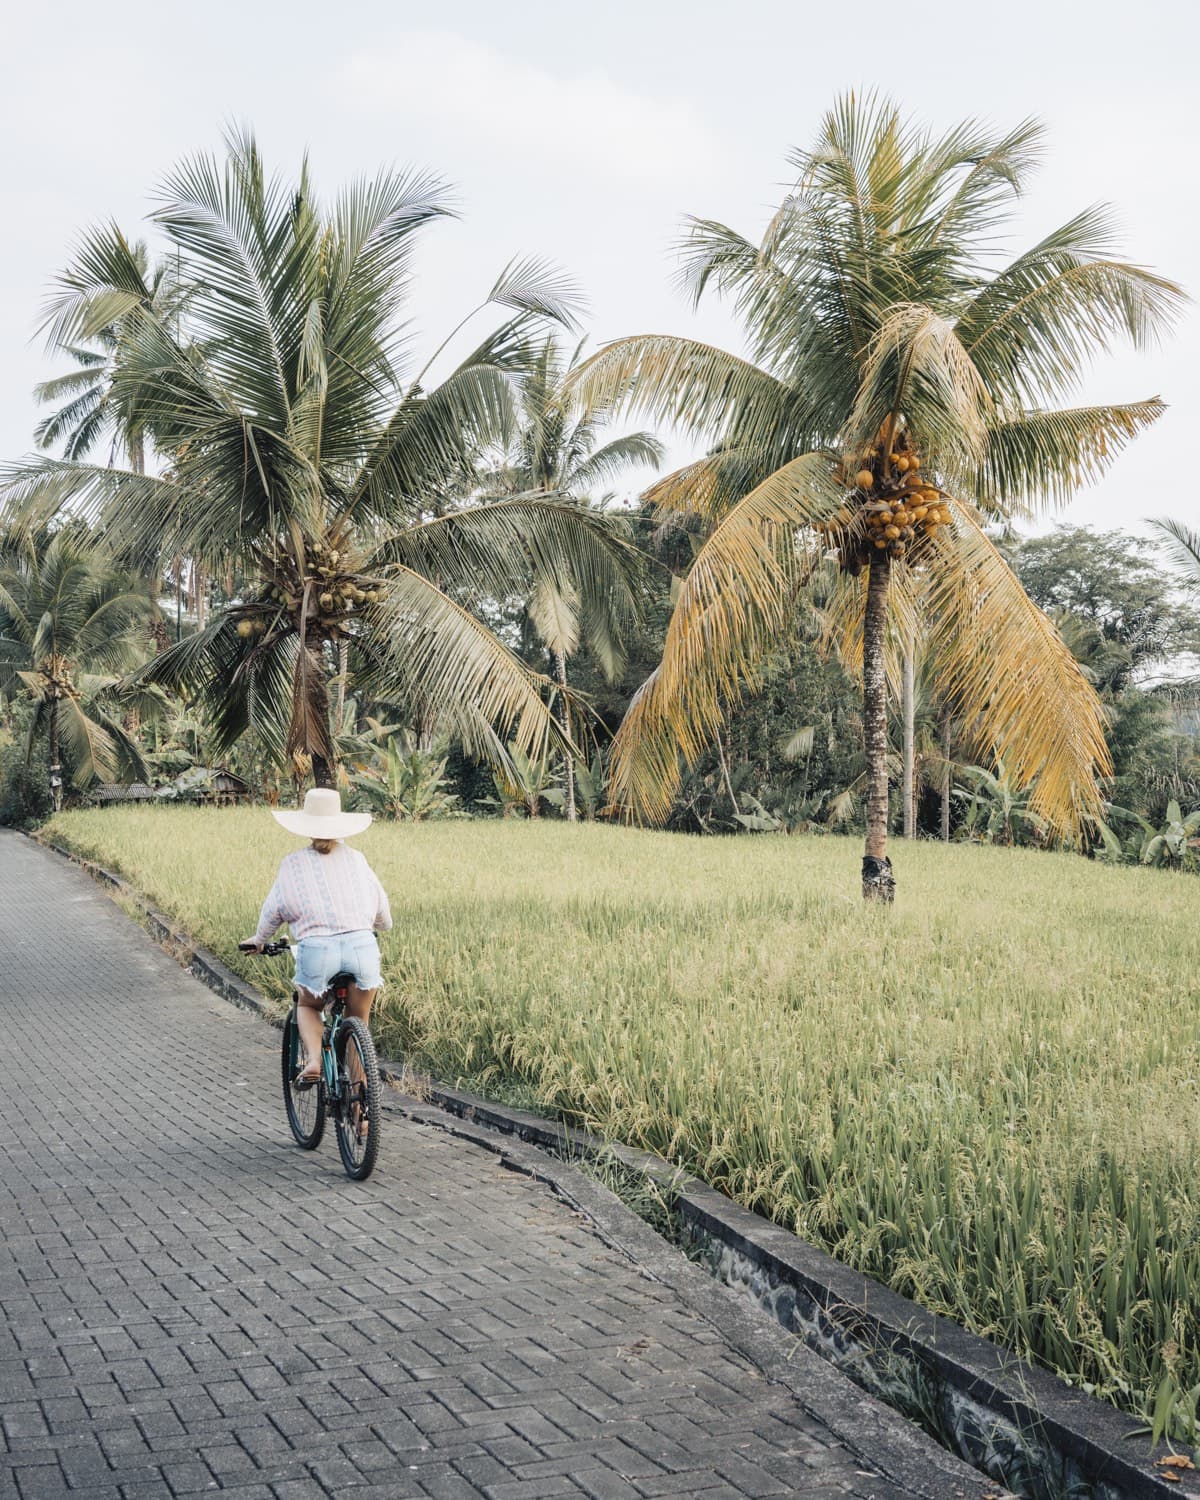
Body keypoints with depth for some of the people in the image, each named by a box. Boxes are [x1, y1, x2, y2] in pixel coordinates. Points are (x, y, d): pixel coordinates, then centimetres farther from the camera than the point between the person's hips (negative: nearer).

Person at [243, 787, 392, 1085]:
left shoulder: (294, 863, 8)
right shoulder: (355, 859, 14)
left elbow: (273, 910, 15)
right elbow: (381, 905, 24)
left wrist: (259, 939, 35)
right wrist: (381, 925, 47)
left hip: (316, 949, -1)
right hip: (362, 946, 1)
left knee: (307, 1006, 26)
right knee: (358, 1022, 19)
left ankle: (313, 1060, 2)